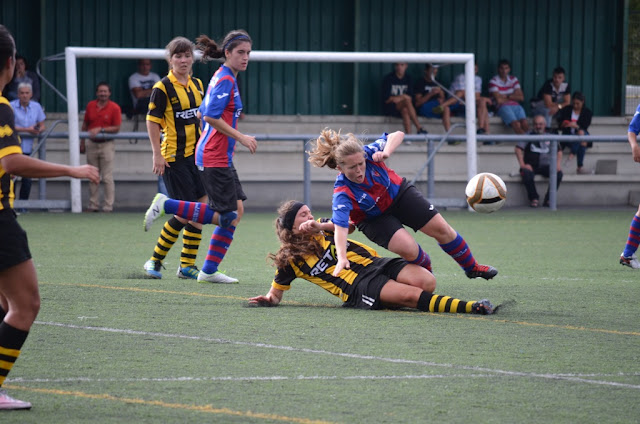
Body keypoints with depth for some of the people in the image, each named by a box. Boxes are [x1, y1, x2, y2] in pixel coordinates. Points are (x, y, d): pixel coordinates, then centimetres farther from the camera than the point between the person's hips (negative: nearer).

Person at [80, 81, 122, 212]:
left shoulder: (114, 108, -6)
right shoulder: (90, 106, 7)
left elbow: (117, 128, -9)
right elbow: (85, 125, 15)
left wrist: (100, 129, -17)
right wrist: (82, 142, 13)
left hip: (107, 145, -4)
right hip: (92, 144, 5)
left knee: (107, 178, -5)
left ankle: (108, 206, -3)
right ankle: (93, 205, 15)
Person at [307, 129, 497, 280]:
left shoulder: (368, 153, -30)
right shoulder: (342, 194, -37)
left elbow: (397, 135, -20)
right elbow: (340, 226, -45)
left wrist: (386, 152, -41)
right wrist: (342, 258, -60)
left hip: (398, 193, 3)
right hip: (374, 218, -3)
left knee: (441, 229, 2)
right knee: (408, 249, -23)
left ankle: (472, 267, 27)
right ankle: (425, 267, 15)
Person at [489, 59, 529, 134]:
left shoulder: (514, 80, 18)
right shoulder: (493, 82, 4)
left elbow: (521, 97, 10)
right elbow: (499, 100, -7)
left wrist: (507, 96, -2)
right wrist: (513, 97, 6)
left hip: (515, 106, 4)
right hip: (502, 107, -4)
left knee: (525, 124, -28)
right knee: (516, 125, -32)